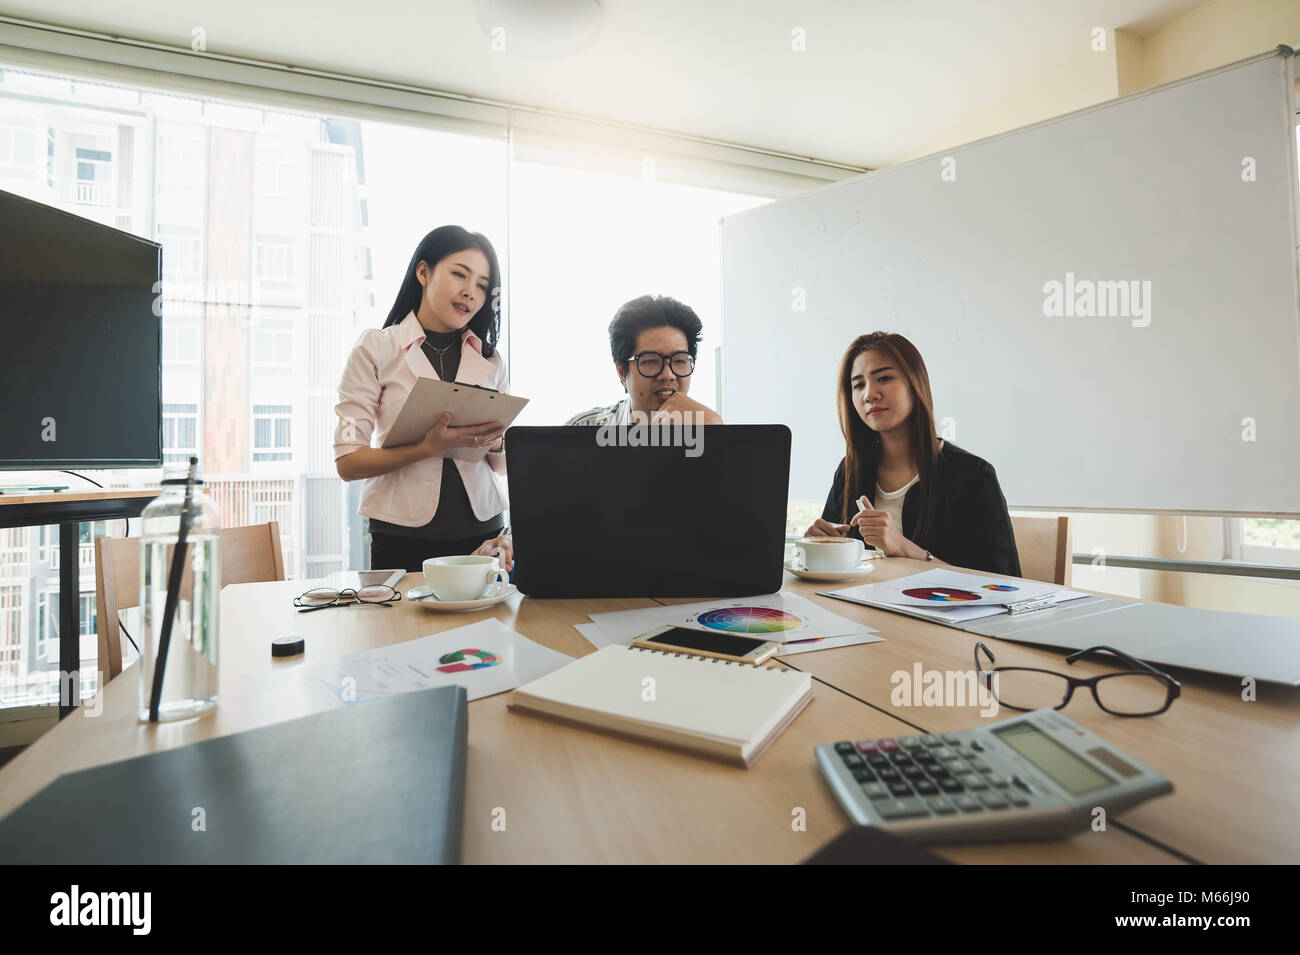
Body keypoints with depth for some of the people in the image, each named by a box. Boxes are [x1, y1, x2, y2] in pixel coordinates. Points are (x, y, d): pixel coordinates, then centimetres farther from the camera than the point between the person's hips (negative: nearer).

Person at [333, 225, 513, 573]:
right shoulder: (376, 348, -1)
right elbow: (347, 462, -8)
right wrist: (428, 448, -21)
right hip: (403, 540, -3)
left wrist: (496, 442, -10)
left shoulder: (490, 359, 9)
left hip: (481, 533, 3)